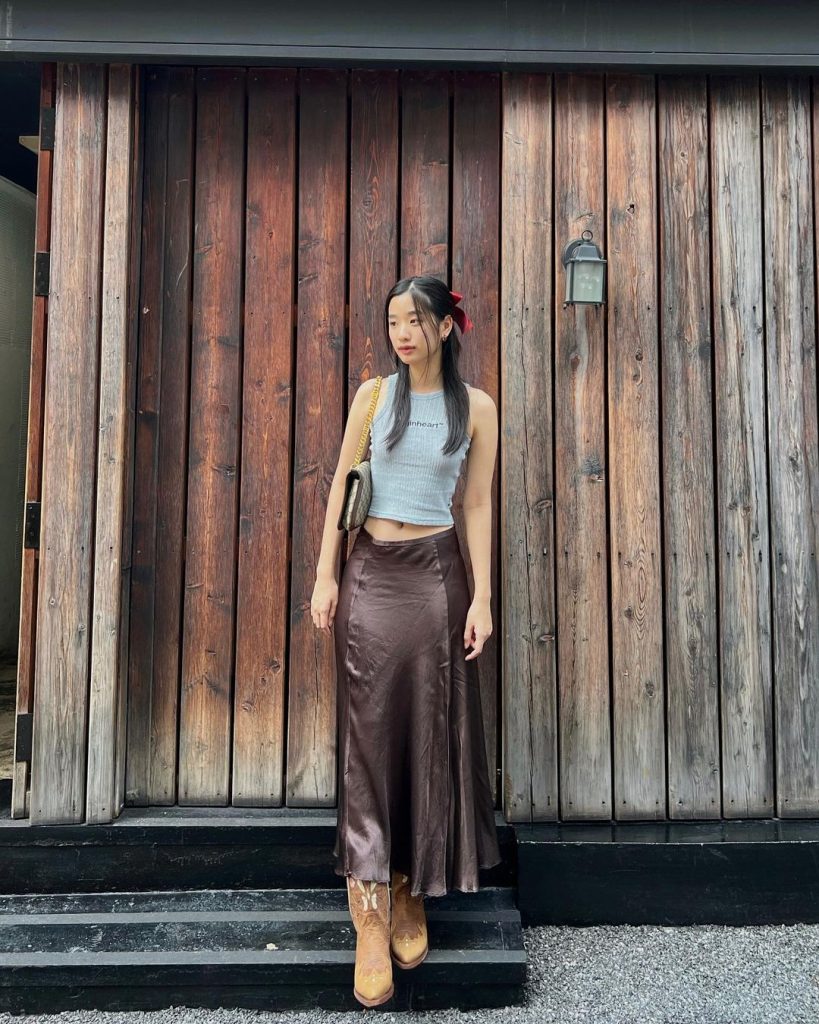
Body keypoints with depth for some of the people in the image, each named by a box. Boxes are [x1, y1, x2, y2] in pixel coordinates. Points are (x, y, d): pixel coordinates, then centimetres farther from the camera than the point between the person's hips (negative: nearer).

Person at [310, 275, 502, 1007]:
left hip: (436, 571, 0)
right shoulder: (374, 394, 6)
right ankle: (372, 920, 6)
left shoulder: (476, 406, 3)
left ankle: (411, 895, 24)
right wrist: (326, 575, -2)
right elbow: (341, 484, 5)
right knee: (369, 731, -1)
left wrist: (482, 596, -3)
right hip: (371, 571, 1)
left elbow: (478, 504, 2)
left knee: (430, 732, 5)